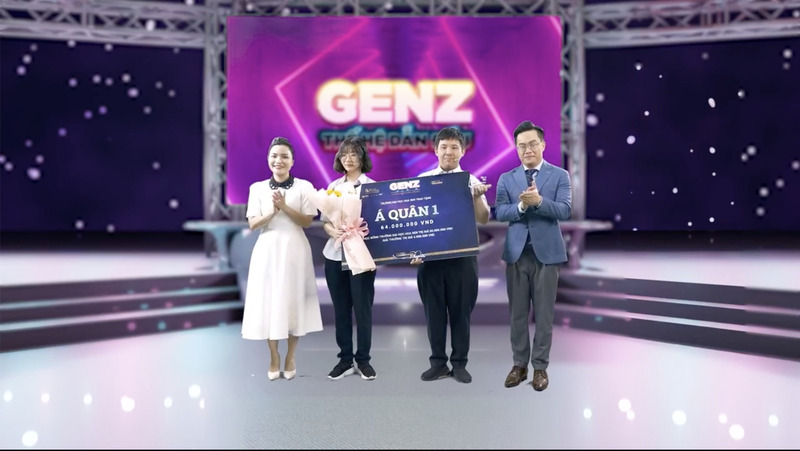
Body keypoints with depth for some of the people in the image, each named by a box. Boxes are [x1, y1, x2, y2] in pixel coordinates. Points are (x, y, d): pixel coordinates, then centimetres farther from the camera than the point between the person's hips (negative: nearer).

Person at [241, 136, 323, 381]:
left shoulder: (304, 186, 0)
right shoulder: (257, 188, 6)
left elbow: (307, 221, -5)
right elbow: (253, 224, 0)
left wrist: (284, 206, -16)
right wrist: (273, 210, -15)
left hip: (294, 250, -2)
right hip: (267, 250, 2)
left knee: (293, 301, 2)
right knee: (268, 301, 2)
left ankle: (290, 356, 16)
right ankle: (274, 356, 15)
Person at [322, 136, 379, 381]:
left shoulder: (372, 186, -1)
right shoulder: (333, 186, 10)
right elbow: (324, 220, 8)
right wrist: (333, 231, -14)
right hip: (335, 253, 4)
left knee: (363, 307, 1)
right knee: (340, 308, 8)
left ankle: (363, 359, 13)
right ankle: (345, 358, 18)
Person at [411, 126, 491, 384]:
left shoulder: (471, 182, 3)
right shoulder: (421, 181, 5)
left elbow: (483, 220, -3)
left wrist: (478, 197, -20)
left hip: (462, 255, -1)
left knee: (461, 310, 6)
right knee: (433, 309, 8)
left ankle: (460, 363, 19)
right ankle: (438, 362, 20)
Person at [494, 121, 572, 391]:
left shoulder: (560, 175, 2)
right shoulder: (506, 179, 8)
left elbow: (565, 210, -9)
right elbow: (500, 213, -2)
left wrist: (538, 201, -24)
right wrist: (521, 205, -19)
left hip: (546, 253, -2)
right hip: (516, 253, 2)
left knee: (544, 314, 4)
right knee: (517, 313, 8)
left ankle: (540, 367, 14)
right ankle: (519, 364, 20)